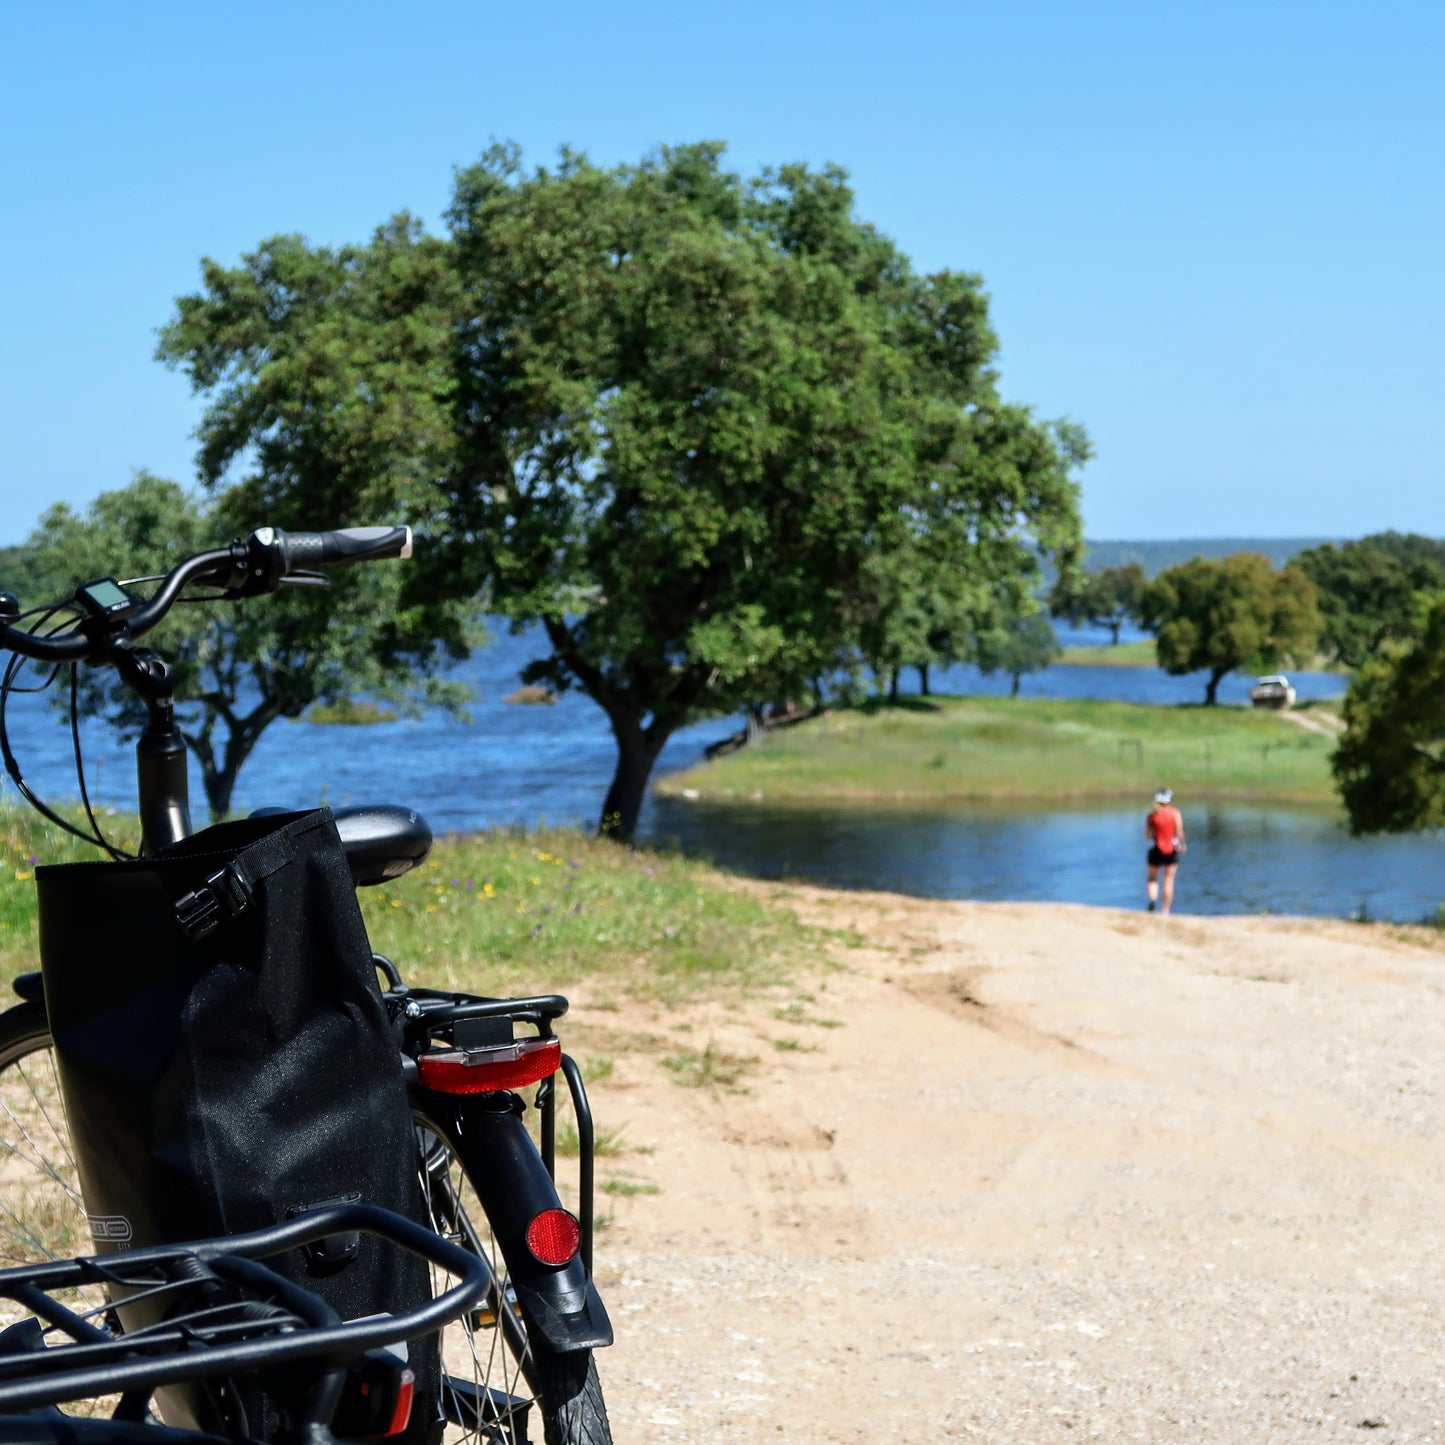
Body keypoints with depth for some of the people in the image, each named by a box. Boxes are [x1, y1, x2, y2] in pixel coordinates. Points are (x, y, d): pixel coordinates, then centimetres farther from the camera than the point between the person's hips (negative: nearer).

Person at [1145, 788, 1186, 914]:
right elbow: (1179, 833, -9)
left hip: (1156, 850, 0)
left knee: (1152, 879, 15)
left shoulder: (1152, 815, -7)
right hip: (1172, 850, 0)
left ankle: (1153, 899, -14)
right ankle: (1165, 911, 9)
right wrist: (1182, 845, 8)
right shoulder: (1175, 813, -7)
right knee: (1169, 881, 8)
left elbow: (1147, 835, -6)